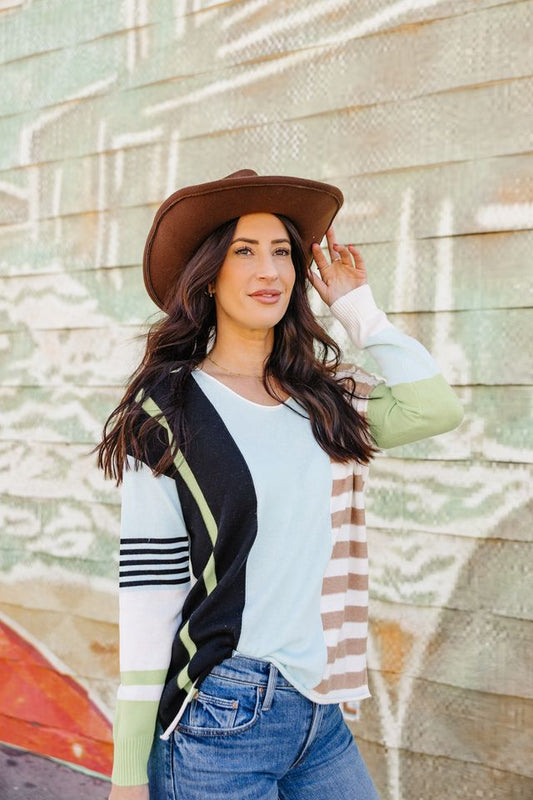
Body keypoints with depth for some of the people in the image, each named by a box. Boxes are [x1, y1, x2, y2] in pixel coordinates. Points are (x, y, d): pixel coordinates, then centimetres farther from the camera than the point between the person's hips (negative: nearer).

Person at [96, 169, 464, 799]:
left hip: (321, 716, 5)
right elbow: (147, 593, -10)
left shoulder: (323, 396, 8)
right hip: (218, 721, -5)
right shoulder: (167, 411, -8)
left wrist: (358, 307, 5)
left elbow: (436, 409, -2)